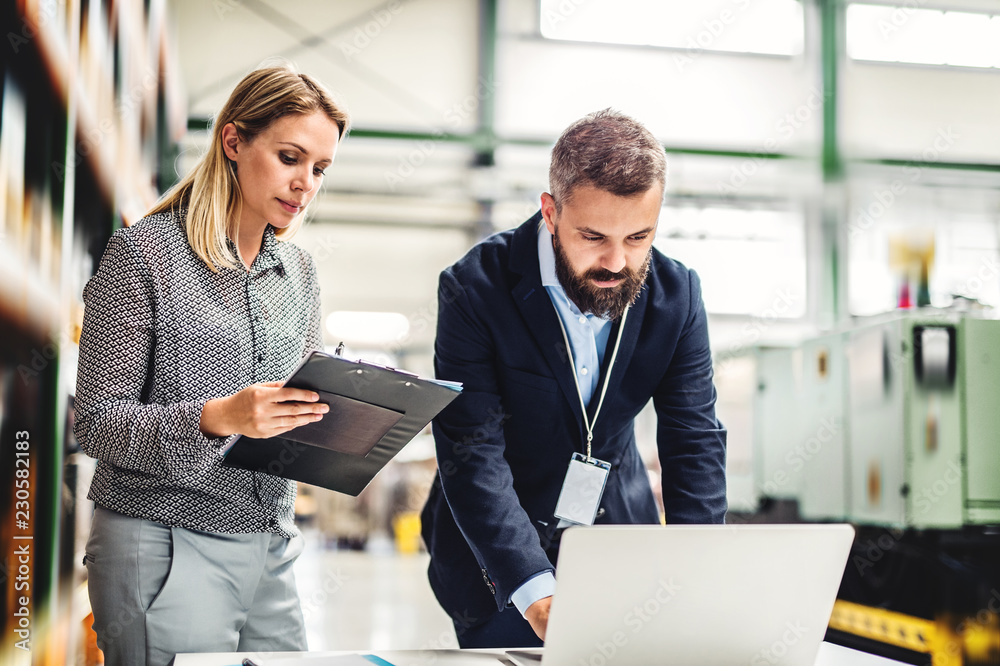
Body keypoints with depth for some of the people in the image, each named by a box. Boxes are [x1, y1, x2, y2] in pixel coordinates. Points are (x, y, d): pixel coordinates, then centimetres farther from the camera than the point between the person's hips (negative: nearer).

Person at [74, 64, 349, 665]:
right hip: (167, 551, -6)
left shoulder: (299, 270, 11)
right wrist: (218, 418, -26)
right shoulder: (145, 251, -9)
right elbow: (98, 422, -12)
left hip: (270, 547, 6)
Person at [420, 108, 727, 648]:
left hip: (620, 544, 3)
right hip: (499, 558, -3)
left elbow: (695, 442, -9)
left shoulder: (676, 294, -10)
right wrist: (536, 592, -36)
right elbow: (473, 454, -25)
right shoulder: (476, 289, -21)